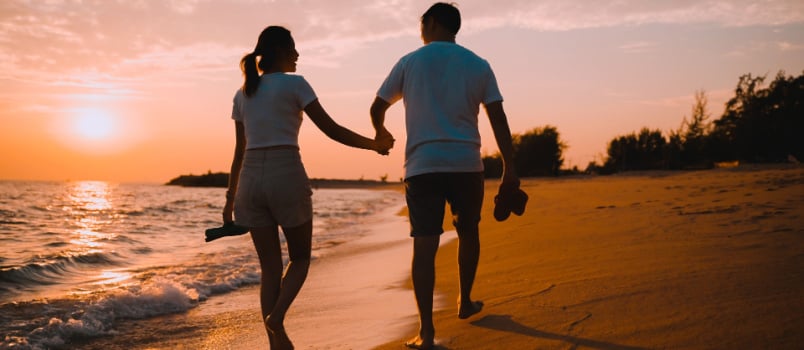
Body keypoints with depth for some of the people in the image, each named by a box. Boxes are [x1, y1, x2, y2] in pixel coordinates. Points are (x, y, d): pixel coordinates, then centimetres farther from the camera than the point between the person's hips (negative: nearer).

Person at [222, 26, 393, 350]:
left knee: (270, 267, 10)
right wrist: (373, 145, 10)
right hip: (287, 178, -5)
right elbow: (331, 130, -2)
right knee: (300, 257, 14)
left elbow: (240, 151, 15)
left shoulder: (242, 94, 15)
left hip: (251, 180, 5)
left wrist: (230, 196, 20)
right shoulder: (294, 84, -1)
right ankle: (277, 316, -10)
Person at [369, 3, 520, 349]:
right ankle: (465, 302, 35)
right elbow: (498, 119, 3)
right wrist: (509, 168, 5)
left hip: (422, 165, -1)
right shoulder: (478, 65, 8)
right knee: (468, 232, 22)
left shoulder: (410, 62, 7)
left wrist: (381, 133, 36)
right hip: (467, 164, 1)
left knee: (424, 245, -4)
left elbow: (377, 107, 15)